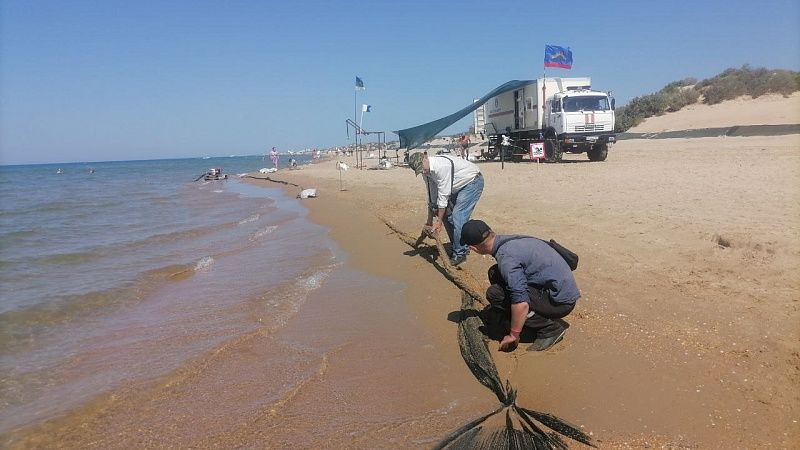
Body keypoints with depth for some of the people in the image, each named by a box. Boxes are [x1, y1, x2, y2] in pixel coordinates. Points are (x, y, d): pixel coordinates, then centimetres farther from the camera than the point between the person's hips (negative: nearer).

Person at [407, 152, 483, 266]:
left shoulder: (442, 166, -34)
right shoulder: (426, 171, -6)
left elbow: (443, 195, -30)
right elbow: (432, 195, 3)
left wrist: (439, 222, -25)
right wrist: (429, 221, 6)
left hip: (473, 182, -9)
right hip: (458, 187, 9)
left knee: (458, 216, -17)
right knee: (446, 215, 5)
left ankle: (460, 253, -6)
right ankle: (462, 246, 19)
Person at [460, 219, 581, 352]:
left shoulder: (506, 257, -24)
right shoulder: (510, 240, 7)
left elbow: (521, 302, -29)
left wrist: (513, 335, -15)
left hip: (561, 301, -9)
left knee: (495, 293, -16)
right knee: (495, 273, 10)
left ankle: (550, 329, -6)